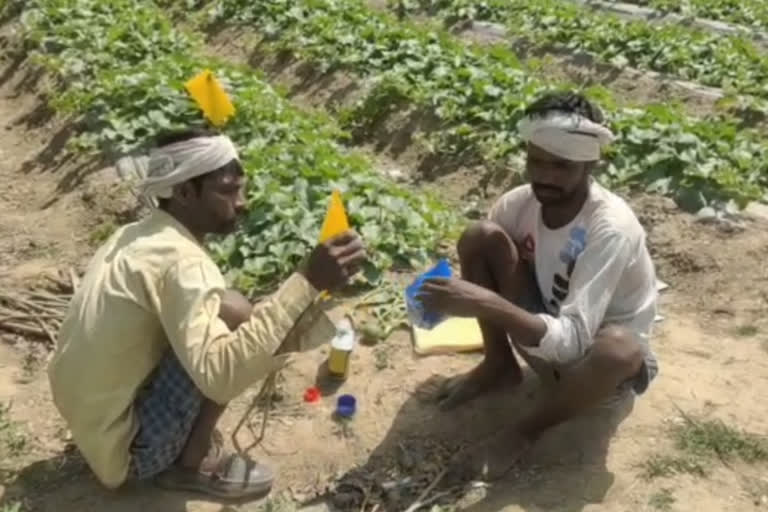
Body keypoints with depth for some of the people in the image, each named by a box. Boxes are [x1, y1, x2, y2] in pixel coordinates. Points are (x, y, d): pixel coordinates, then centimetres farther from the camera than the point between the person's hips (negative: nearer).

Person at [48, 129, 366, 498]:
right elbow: (220, 375, -38)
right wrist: (307, 283, -39)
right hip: (124, 446, -9)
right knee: (235, 315, -19)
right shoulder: (178, 258, -25)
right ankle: (190, 465, -4)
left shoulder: (138, 236, 5)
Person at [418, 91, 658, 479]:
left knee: (619, 348, -42)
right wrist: (449, 293, -26)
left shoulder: (611, 227, -31)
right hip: (542, 337, 4)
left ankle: (528, 429, -11)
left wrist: (489, 305, -51)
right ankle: (498, 363, 3)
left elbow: (572, 340, -39)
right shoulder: (521, 202, -15)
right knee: (481, 237, -17)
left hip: (594, 358, -3)